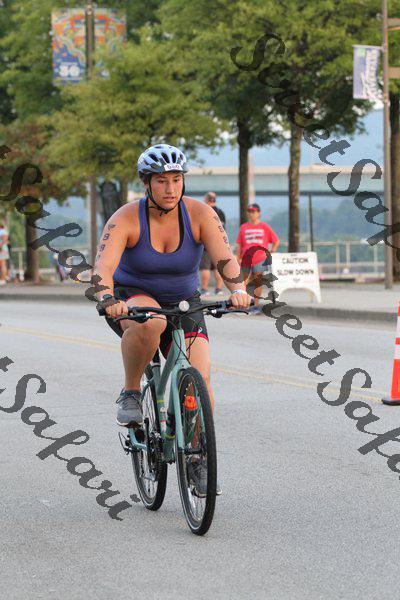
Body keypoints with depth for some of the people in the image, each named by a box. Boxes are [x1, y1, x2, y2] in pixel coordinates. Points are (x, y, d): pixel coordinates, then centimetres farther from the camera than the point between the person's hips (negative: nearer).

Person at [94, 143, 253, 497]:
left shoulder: (199, 214, -13)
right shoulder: (126, 219, -18)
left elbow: (224, 256, -25)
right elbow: (103, 266, -32)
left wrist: (237, 289, -45)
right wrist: (108, 301, -52)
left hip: (183, 304, 2)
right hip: (132, 298, -2)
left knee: (200, 377, -18)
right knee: (149, 322, -40)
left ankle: (198, 459, 2)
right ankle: (130, 393, -15)